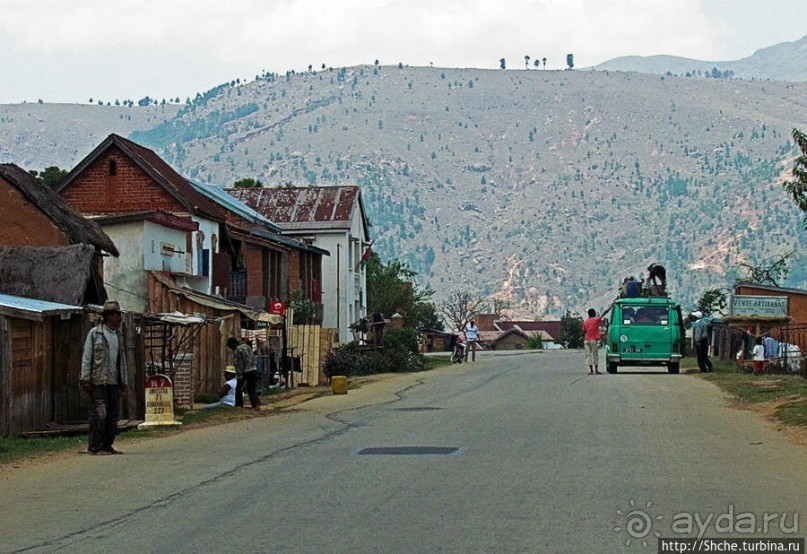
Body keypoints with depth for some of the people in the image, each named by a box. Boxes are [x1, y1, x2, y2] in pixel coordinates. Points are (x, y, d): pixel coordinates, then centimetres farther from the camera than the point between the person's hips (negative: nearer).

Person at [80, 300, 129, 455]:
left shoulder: (119, 336, 16)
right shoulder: (95, 333, -2)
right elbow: (86, 357, -3)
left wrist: (124, 382, 15)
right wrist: (85, 379, -10)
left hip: (114, 382, 6)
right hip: (98, 382, -6)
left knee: (113, 414, 6)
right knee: (99, 414, -8)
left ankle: (107, 446, 13)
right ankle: (94, 447, -5)